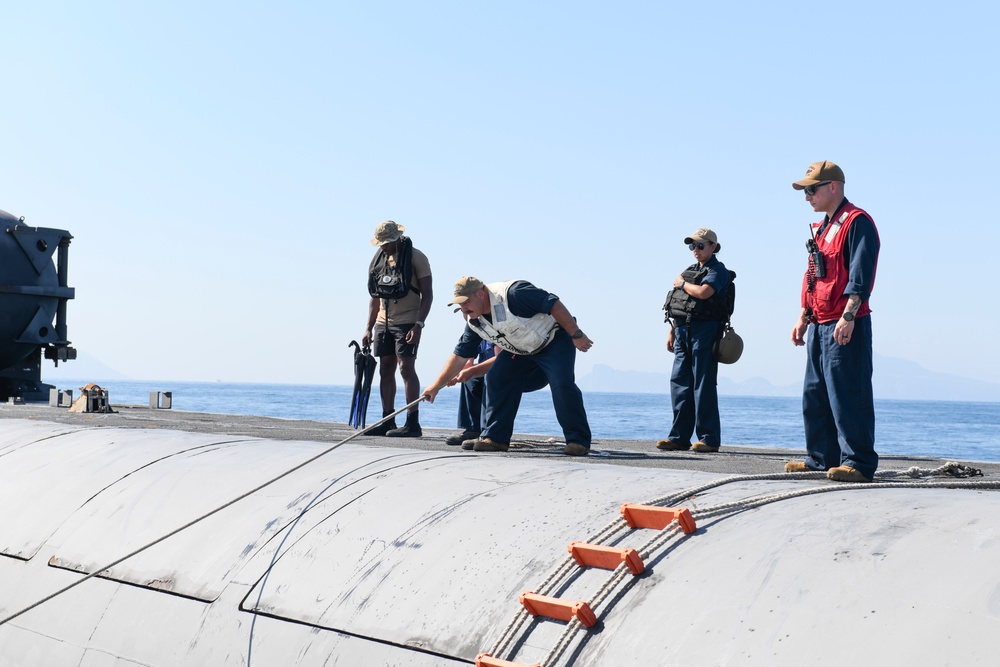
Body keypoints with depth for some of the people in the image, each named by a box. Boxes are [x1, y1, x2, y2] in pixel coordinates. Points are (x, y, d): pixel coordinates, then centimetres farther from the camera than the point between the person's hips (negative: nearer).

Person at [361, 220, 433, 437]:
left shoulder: (416, 258, -7)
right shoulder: (379, 259, 12)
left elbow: (427, 295, -10)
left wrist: (419, 325, -19)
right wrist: (369, 327, 13)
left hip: (407, 322, -7)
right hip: (383, 323, 7)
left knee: (406, 368, -13)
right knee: (386, 370, 6)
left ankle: (413, 423, -13)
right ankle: (387, 421, 10)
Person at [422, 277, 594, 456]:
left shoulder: (513, 293, -31)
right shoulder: (474, 323, -6)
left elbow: (554, 304, -29)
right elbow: (459, 356, 2)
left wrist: (576, 335, -26)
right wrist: (437, 386, 1)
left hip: (554, 341, -7)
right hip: (521, 352, 8)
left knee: (562, 383, -24)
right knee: (496, 379, -6)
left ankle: (578, 441, -15)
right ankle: (495, 438, 0)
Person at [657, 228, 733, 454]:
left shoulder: (718, 270, -3)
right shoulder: (691, 270, 21)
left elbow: (703, 292, -22)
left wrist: (681, 283, -6)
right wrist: (672, 331, 17)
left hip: (703, 331, -8)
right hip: (682, 331, 8)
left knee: (704, 385, -7)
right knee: (679, 383, 5)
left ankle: (709, 438, -3)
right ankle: (679, 437, 9)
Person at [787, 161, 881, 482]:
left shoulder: (857, 222, -9)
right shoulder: (820, 228, 21)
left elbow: (860, 275, -18)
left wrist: (848, 316, -25)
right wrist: (804, 318, 19)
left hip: (846, 326, -10)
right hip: (819, 326, 10)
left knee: (848, 395, -10)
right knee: (814, 395, 12)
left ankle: (858, 463, -6)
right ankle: (822, 458, 20)